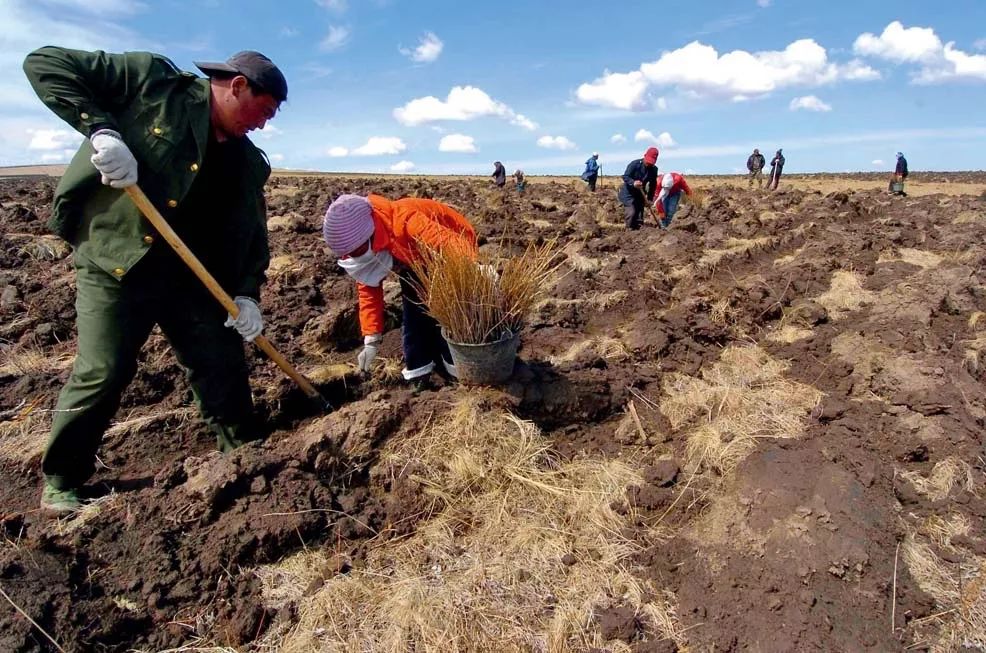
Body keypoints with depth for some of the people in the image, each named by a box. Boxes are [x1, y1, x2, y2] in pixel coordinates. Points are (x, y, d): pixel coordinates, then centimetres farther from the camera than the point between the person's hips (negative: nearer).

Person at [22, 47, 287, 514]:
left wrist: (246, 294, -3)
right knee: (102, 373, -6)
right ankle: (60, 480, 18)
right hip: (114, 264, -5)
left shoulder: (249, 164, 9)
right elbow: (45, 64, -6)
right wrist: (101, 128, -22)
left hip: (194, 275, 5)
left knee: (223, 366, 6)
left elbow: (253, 233, 11)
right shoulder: (153, 81, -5)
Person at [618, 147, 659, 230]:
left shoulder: (654, 169, -3)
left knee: (639, 215, 7)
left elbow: (653, 185, 4)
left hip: (640, 193, 5)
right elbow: (625, 176, -19)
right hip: (628, 192, -5)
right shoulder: (635, 164, -18)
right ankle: (630, 230, -6)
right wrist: (633, 183, -38)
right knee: (631, 212, -18)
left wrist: (649, 198, -2)